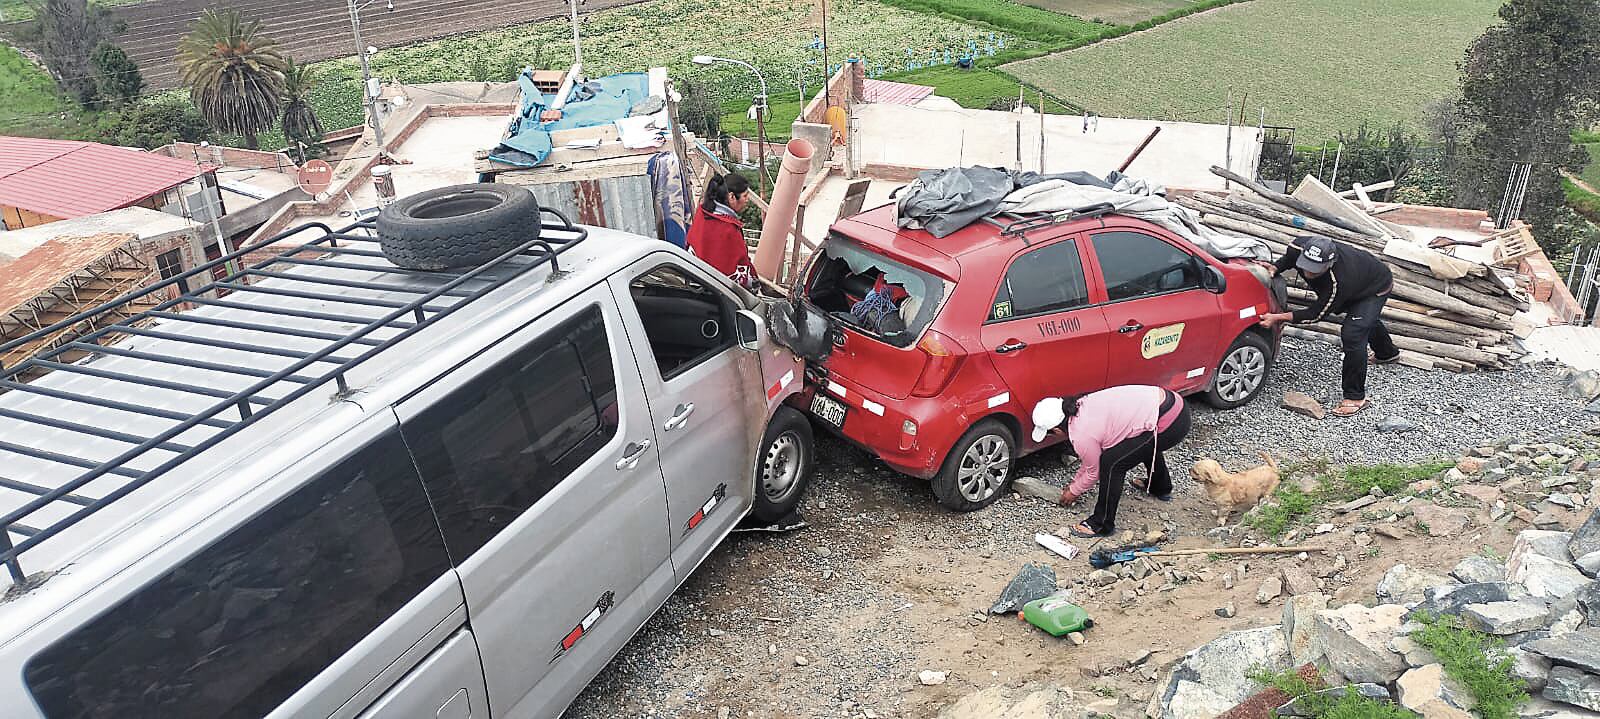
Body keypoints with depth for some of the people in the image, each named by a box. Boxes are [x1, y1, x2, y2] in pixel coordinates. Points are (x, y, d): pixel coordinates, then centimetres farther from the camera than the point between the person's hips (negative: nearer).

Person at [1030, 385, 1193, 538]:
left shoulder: (1081, 435, -15)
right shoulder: (1080, 406, 10)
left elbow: (1094, 472, 3)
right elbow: (1093, 454, 25)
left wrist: (1073, 491, 20)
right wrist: (1075, 481, 32)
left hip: (1167, 423, -9)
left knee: (1111, 463, -6)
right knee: (1147, 445, 37)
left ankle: (1102, 524, 7)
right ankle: (1161, 487, 59)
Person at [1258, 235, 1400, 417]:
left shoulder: (1338, 282, -48)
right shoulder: (1300, 247, -33)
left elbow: (1317, 314, -37)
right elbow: (1289, 256, -6)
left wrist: (1278, 318, -41)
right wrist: (1275, 268, -21)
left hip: (1376, 287, -8)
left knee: (1352, 335, -26)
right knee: (1367, 319, 35)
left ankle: (1356, 397, -14)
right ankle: (1388, 353, 69)